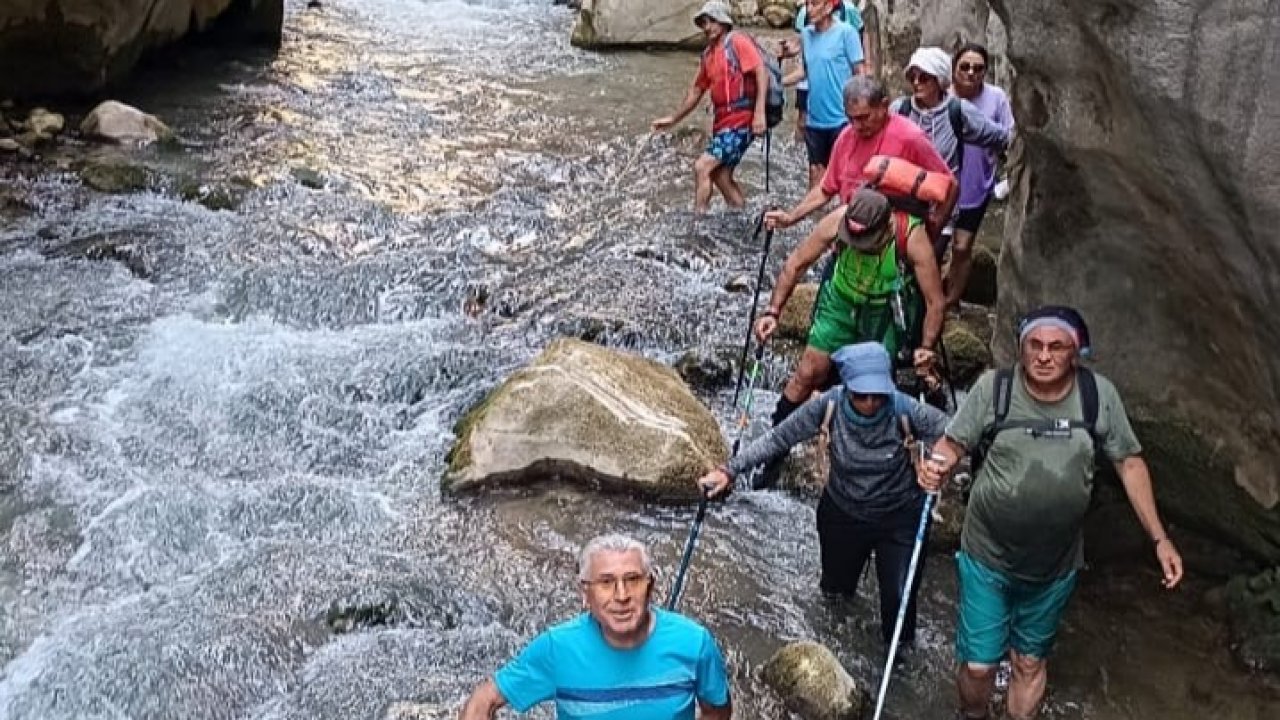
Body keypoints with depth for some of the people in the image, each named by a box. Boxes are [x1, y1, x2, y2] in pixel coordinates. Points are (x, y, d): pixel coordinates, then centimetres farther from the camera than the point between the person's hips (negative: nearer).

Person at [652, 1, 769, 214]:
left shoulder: (738, 42, -7)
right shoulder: (708, 54, 15)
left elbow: (762, 72, -17)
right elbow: (697, 90, 24)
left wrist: (760, 112, -27)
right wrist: (673, 119, 23)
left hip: (740, 121, -8)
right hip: (722, 122, 8)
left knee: (702, 167, -15)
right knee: (720, 175, 10)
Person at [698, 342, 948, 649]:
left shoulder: (904, 410, -27)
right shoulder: (828, 406, -24)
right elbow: (777, 439, -19)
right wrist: (730, 470, -27)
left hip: (899, 517, -2)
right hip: (842, 513, 2)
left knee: (900, 596, -6)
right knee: (836, 584, 24)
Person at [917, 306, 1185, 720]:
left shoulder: (1099, 395, -12)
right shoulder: (993, 388, -17)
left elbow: (1129, 462, -1)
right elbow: (953, 443, -9)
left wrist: (1159, 538, -2)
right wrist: (936, 467, -33)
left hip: (1055, 565, 2)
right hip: (987, 558, -1)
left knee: (1030, 663, 19)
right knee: (978, 665, 6)